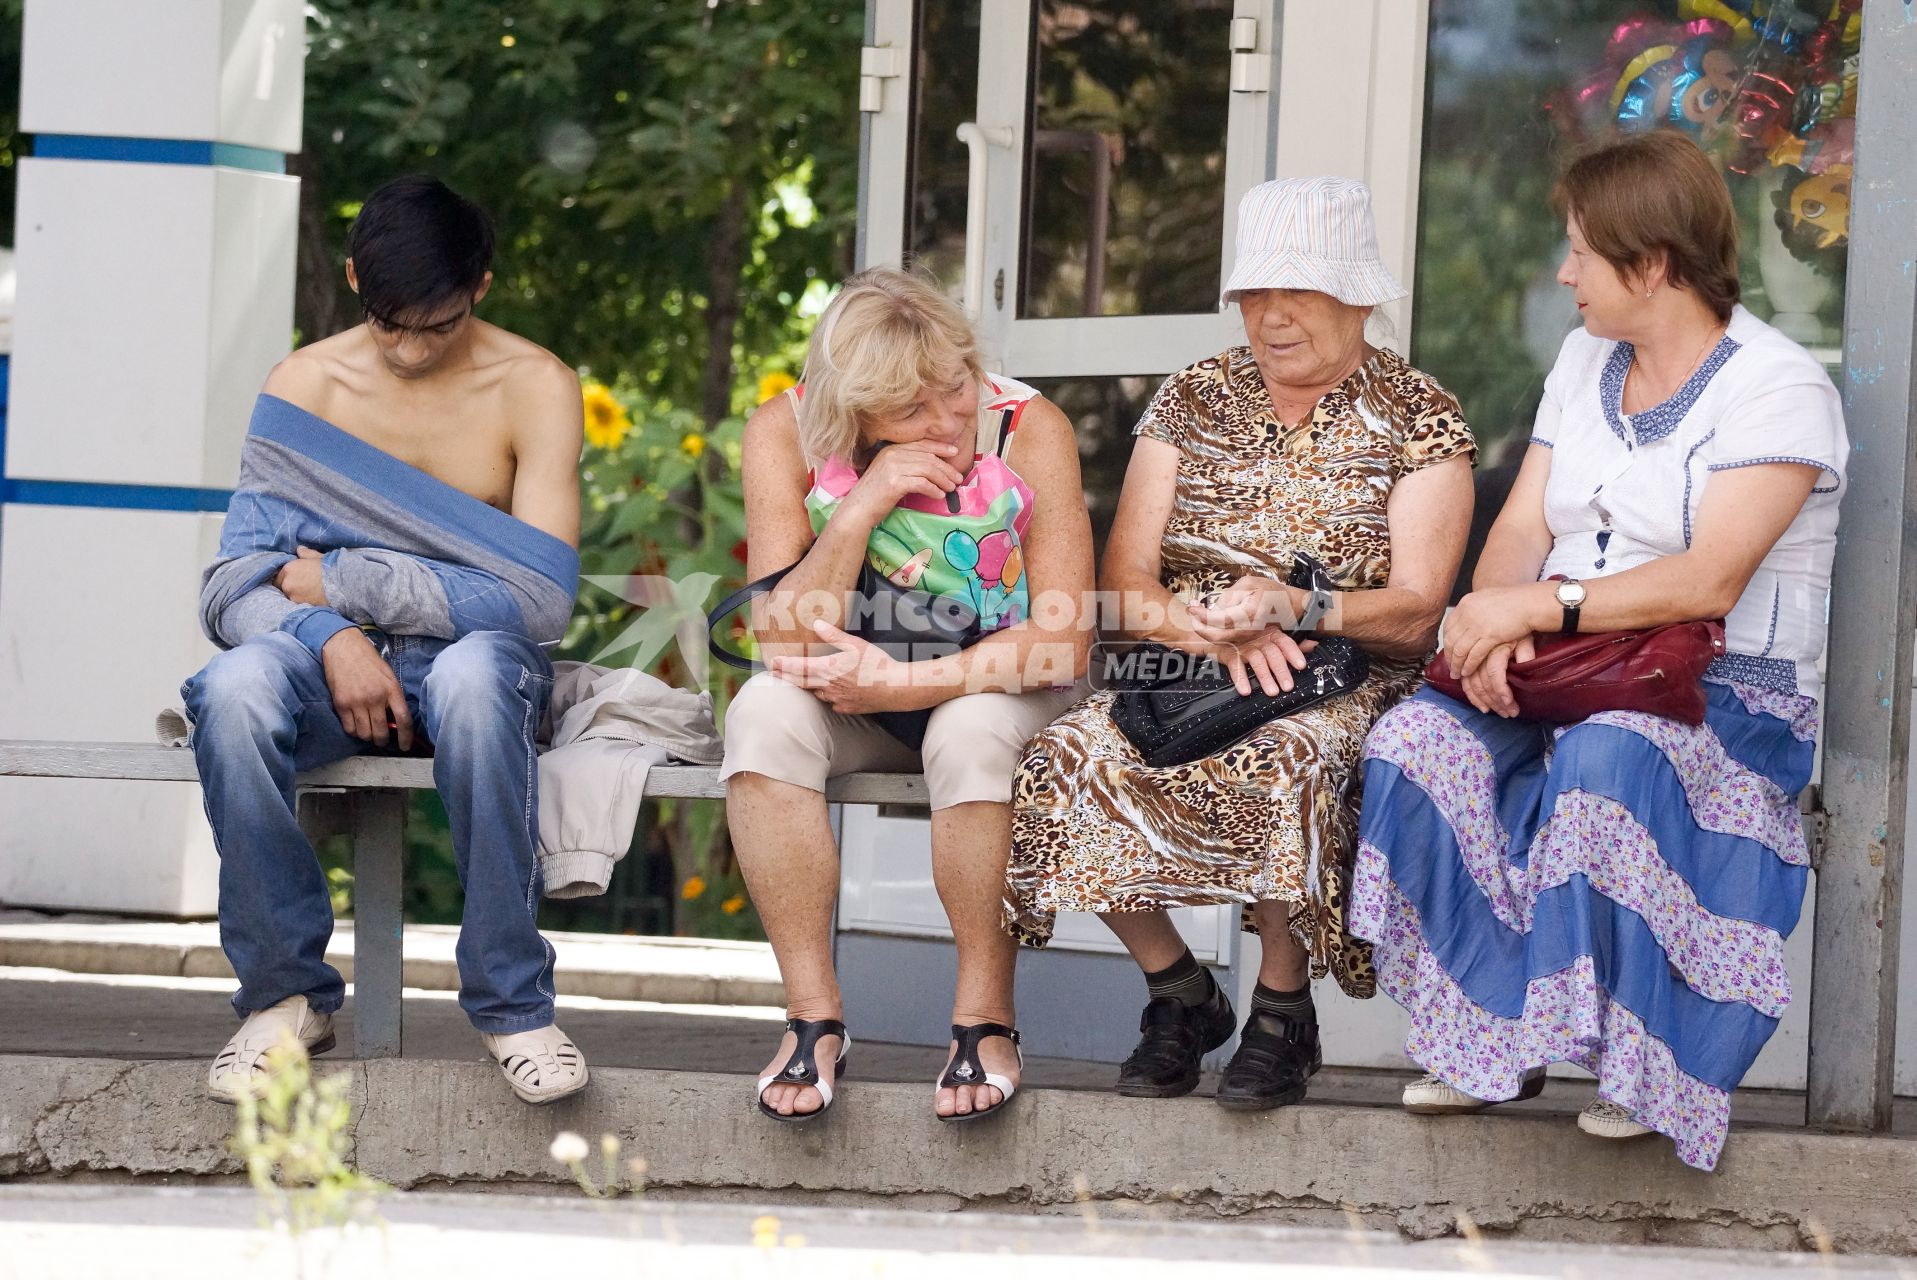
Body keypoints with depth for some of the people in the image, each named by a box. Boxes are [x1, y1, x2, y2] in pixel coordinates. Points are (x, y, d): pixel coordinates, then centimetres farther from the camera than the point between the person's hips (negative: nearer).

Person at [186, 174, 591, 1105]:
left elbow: (541, 599, -12)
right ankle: (285, 991, -18)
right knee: (234, 691, -34)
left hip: (477, 652, -2)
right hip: (330, 654, 2)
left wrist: (341, 581, -11)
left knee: (471, 678, -40)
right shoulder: (305, 383, 3)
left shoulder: (533, 388, -3)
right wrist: (331, 638, -23)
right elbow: (240, 582, -1)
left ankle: (509, 1001, -28)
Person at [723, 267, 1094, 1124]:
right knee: (763, 716, -29)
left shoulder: (1029, 430, -18)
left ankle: (985, 1014, -21)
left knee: (971, 732, -36)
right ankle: (813, 1012, -24)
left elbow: (1064, 641, -20)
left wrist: (909, 682, -28)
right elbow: (785, 643, -20)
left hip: (996, 693, -2)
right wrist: (862, 506, -31)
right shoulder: (787, 435, -14)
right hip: (853, 701, 2)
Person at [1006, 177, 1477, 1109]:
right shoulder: (1191, 401, 12)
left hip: (1348, 682, -3)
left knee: (1287, 762, -39)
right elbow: (1125, 583, 3)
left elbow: (1415, 610, -6)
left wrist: (1291, 608, -25)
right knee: (1070, 760, -28)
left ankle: (1282, 1008, -16)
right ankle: (1178, 992, -7)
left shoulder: (1419, 419, 3)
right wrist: (1219, 633, -18)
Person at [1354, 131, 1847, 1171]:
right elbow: (1520, 528, 10)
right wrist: (1488, 626, -13)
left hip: (1729, 695, -6)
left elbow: (1710, 582, -19)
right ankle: (1492, 1041, -18)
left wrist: (1537, 605, -23)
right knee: (1419, 741, -24)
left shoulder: (1778, 386, -7)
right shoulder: (1585, 362, 17)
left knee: (1606, 758, -39)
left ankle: (1642, 1060, -24)